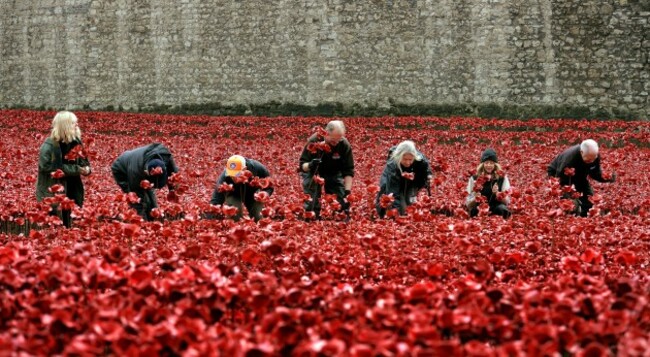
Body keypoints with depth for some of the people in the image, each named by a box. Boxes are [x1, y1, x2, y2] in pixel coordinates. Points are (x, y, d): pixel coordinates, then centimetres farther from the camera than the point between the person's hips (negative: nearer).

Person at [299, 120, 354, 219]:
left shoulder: (345, 145, -23)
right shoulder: (313, 141, -27)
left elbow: (348, 171, -20)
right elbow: (302, 164, -22)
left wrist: (347, 191, -31)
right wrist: (310, 165, -47)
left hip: (334, 173, 2)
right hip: (313, 173, -2)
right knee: (311, 203, -16)